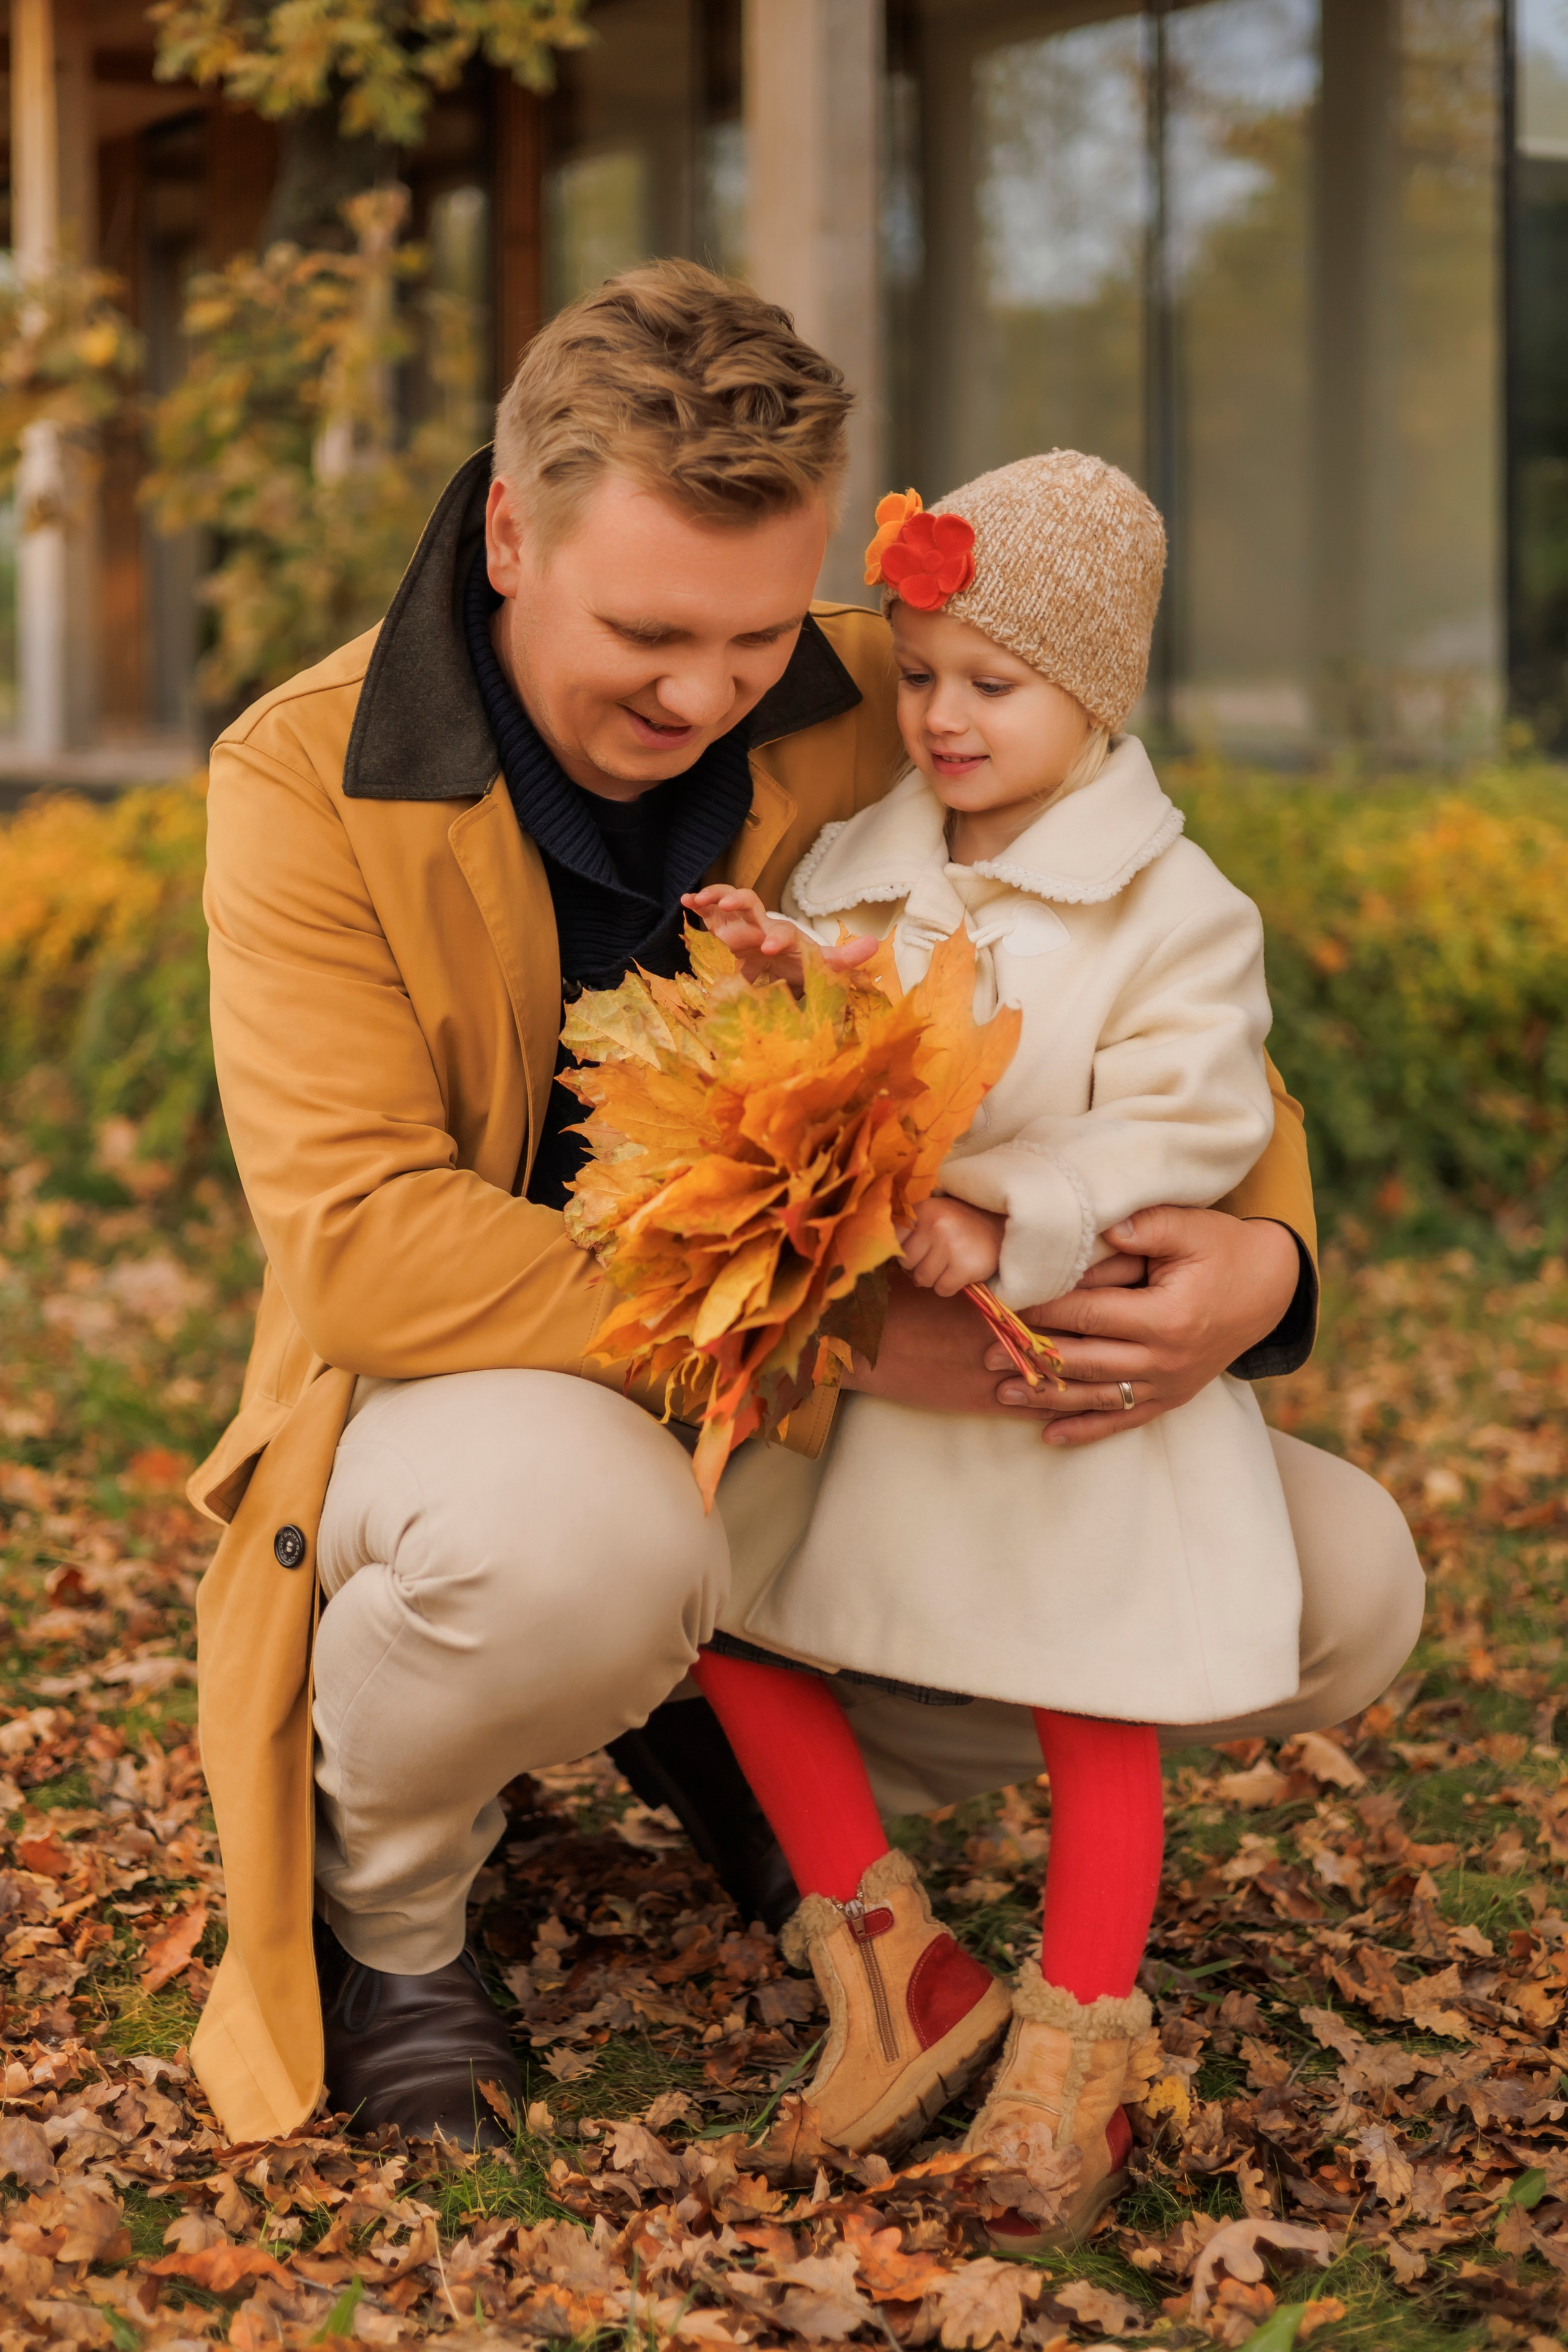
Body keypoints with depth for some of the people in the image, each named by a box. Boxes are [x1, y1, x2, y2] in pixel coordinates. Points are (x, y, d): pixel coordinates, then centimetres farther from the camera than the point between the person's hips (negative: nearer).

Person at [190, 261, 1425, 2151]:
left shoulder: (876, 722, -6)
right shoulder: (307, 784, -16)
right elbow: (360, 1235, -25)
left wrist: (1262, 1258, -22)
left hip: (850, 1425, 5)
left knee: (1340, 1586, -8)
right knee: (587, 1540, -42)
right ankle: (375, 1912, -6)